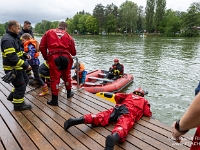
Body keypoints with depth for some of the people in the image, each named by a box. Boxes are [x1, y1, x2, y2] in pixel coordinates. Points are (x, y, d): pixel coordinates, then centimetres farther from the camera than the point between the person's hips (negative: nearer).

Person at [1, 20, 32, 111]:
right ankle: (18, 105, 16)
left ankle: (12, 96, 35)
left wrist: (25, 55, 5)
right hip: (12, 68, -10)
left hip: (17, 67, 10)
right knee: (20, 85, -1)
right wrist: (25, 65, -27)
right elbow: (12, 57, -29)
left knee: (25, 80, 22)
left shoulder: (13, 37, 12)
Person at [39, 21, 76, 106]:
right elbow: (73, 52, 14)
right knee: (67, 76, 20)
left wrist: (46, 57, 19)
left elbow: (42, 47, 8)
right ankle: (69, 93, 39)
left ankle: (54, 100, 9)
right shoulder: (68, 36, 18)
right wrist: (73, 54, 37)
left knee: (55, 78, 4)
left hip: (53, 57, -1)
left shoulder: (49, 32, 16)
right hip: (66, 57, 2)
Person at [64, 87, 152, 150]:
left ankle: (75, 120, -25)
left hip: (117, 109, 3)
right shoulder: (144, 100, 32)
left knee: (100, 118, -7)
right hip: (130, 113, -3)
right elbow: (148, 114, 22)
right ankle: (113, 138, -65)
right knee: (122, 127, -30)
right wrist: (142, 110, 44)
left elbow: (117, 96, 24)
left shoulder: (129, 95, 36)